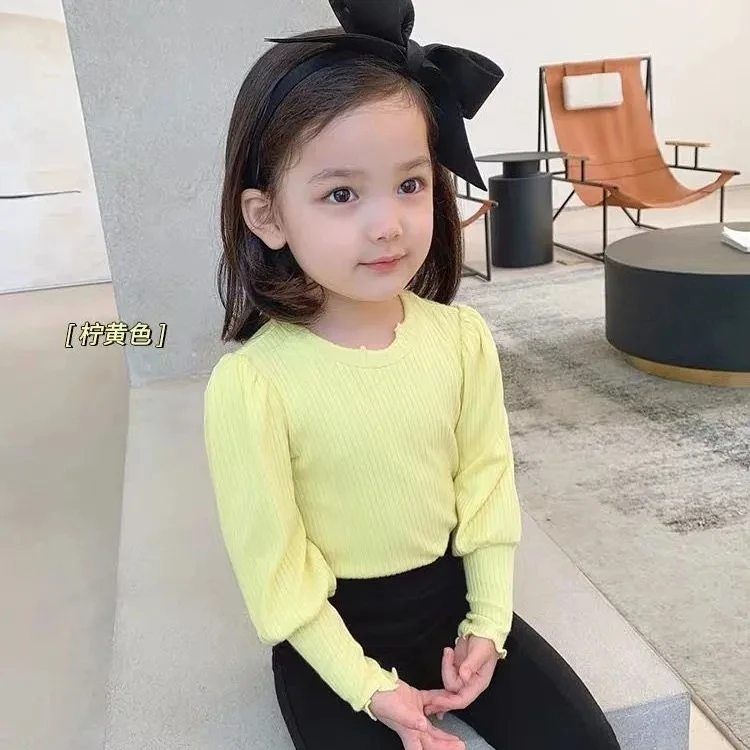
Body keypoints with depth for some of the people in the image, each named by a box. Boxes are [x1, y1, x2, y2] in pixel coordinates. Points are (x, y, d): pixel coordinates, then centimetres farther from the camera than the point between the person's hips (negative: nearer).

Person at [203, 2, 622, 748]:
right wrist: (367, 686, -13)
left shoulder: (462, 337, -11)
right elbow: (271, 563, -16)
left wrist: (487, 622, -4)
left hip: (450, 594, 4)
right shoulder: (250, 383, -24)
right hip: (333, 630, -3)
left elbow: (485, 482, -1)